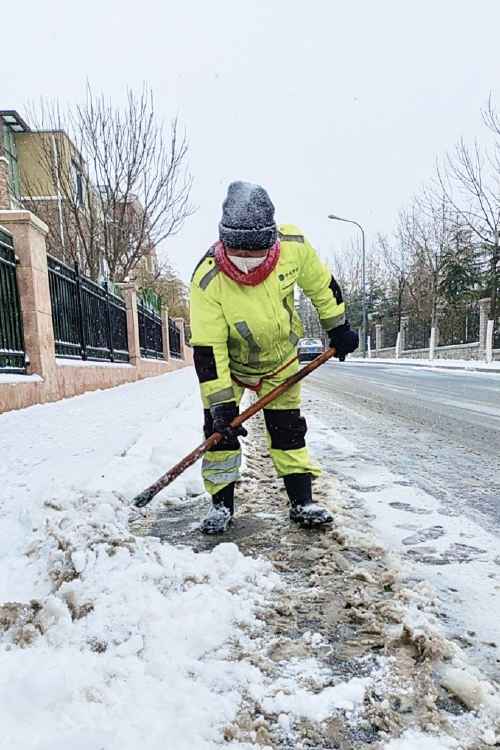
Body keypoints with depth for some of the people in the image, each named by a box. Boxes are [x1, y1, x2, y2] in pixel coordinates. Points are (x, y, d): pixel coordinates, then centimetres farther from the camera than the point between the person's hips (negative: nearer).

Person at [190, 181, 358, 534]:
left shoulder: (293, 246, -26)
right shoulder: (207, 280, -32)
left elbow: (321, 283, -5)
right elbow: (208, 350, -29)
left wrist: (338, 326, 2)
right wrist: (221, 404, -31)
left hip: (279, 357, 2)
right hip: (227, 360, -1)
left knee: (288, 427, 3)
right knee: (219, 428, -4)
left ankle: (302, 500, 16)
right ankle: (222, 502, 14)